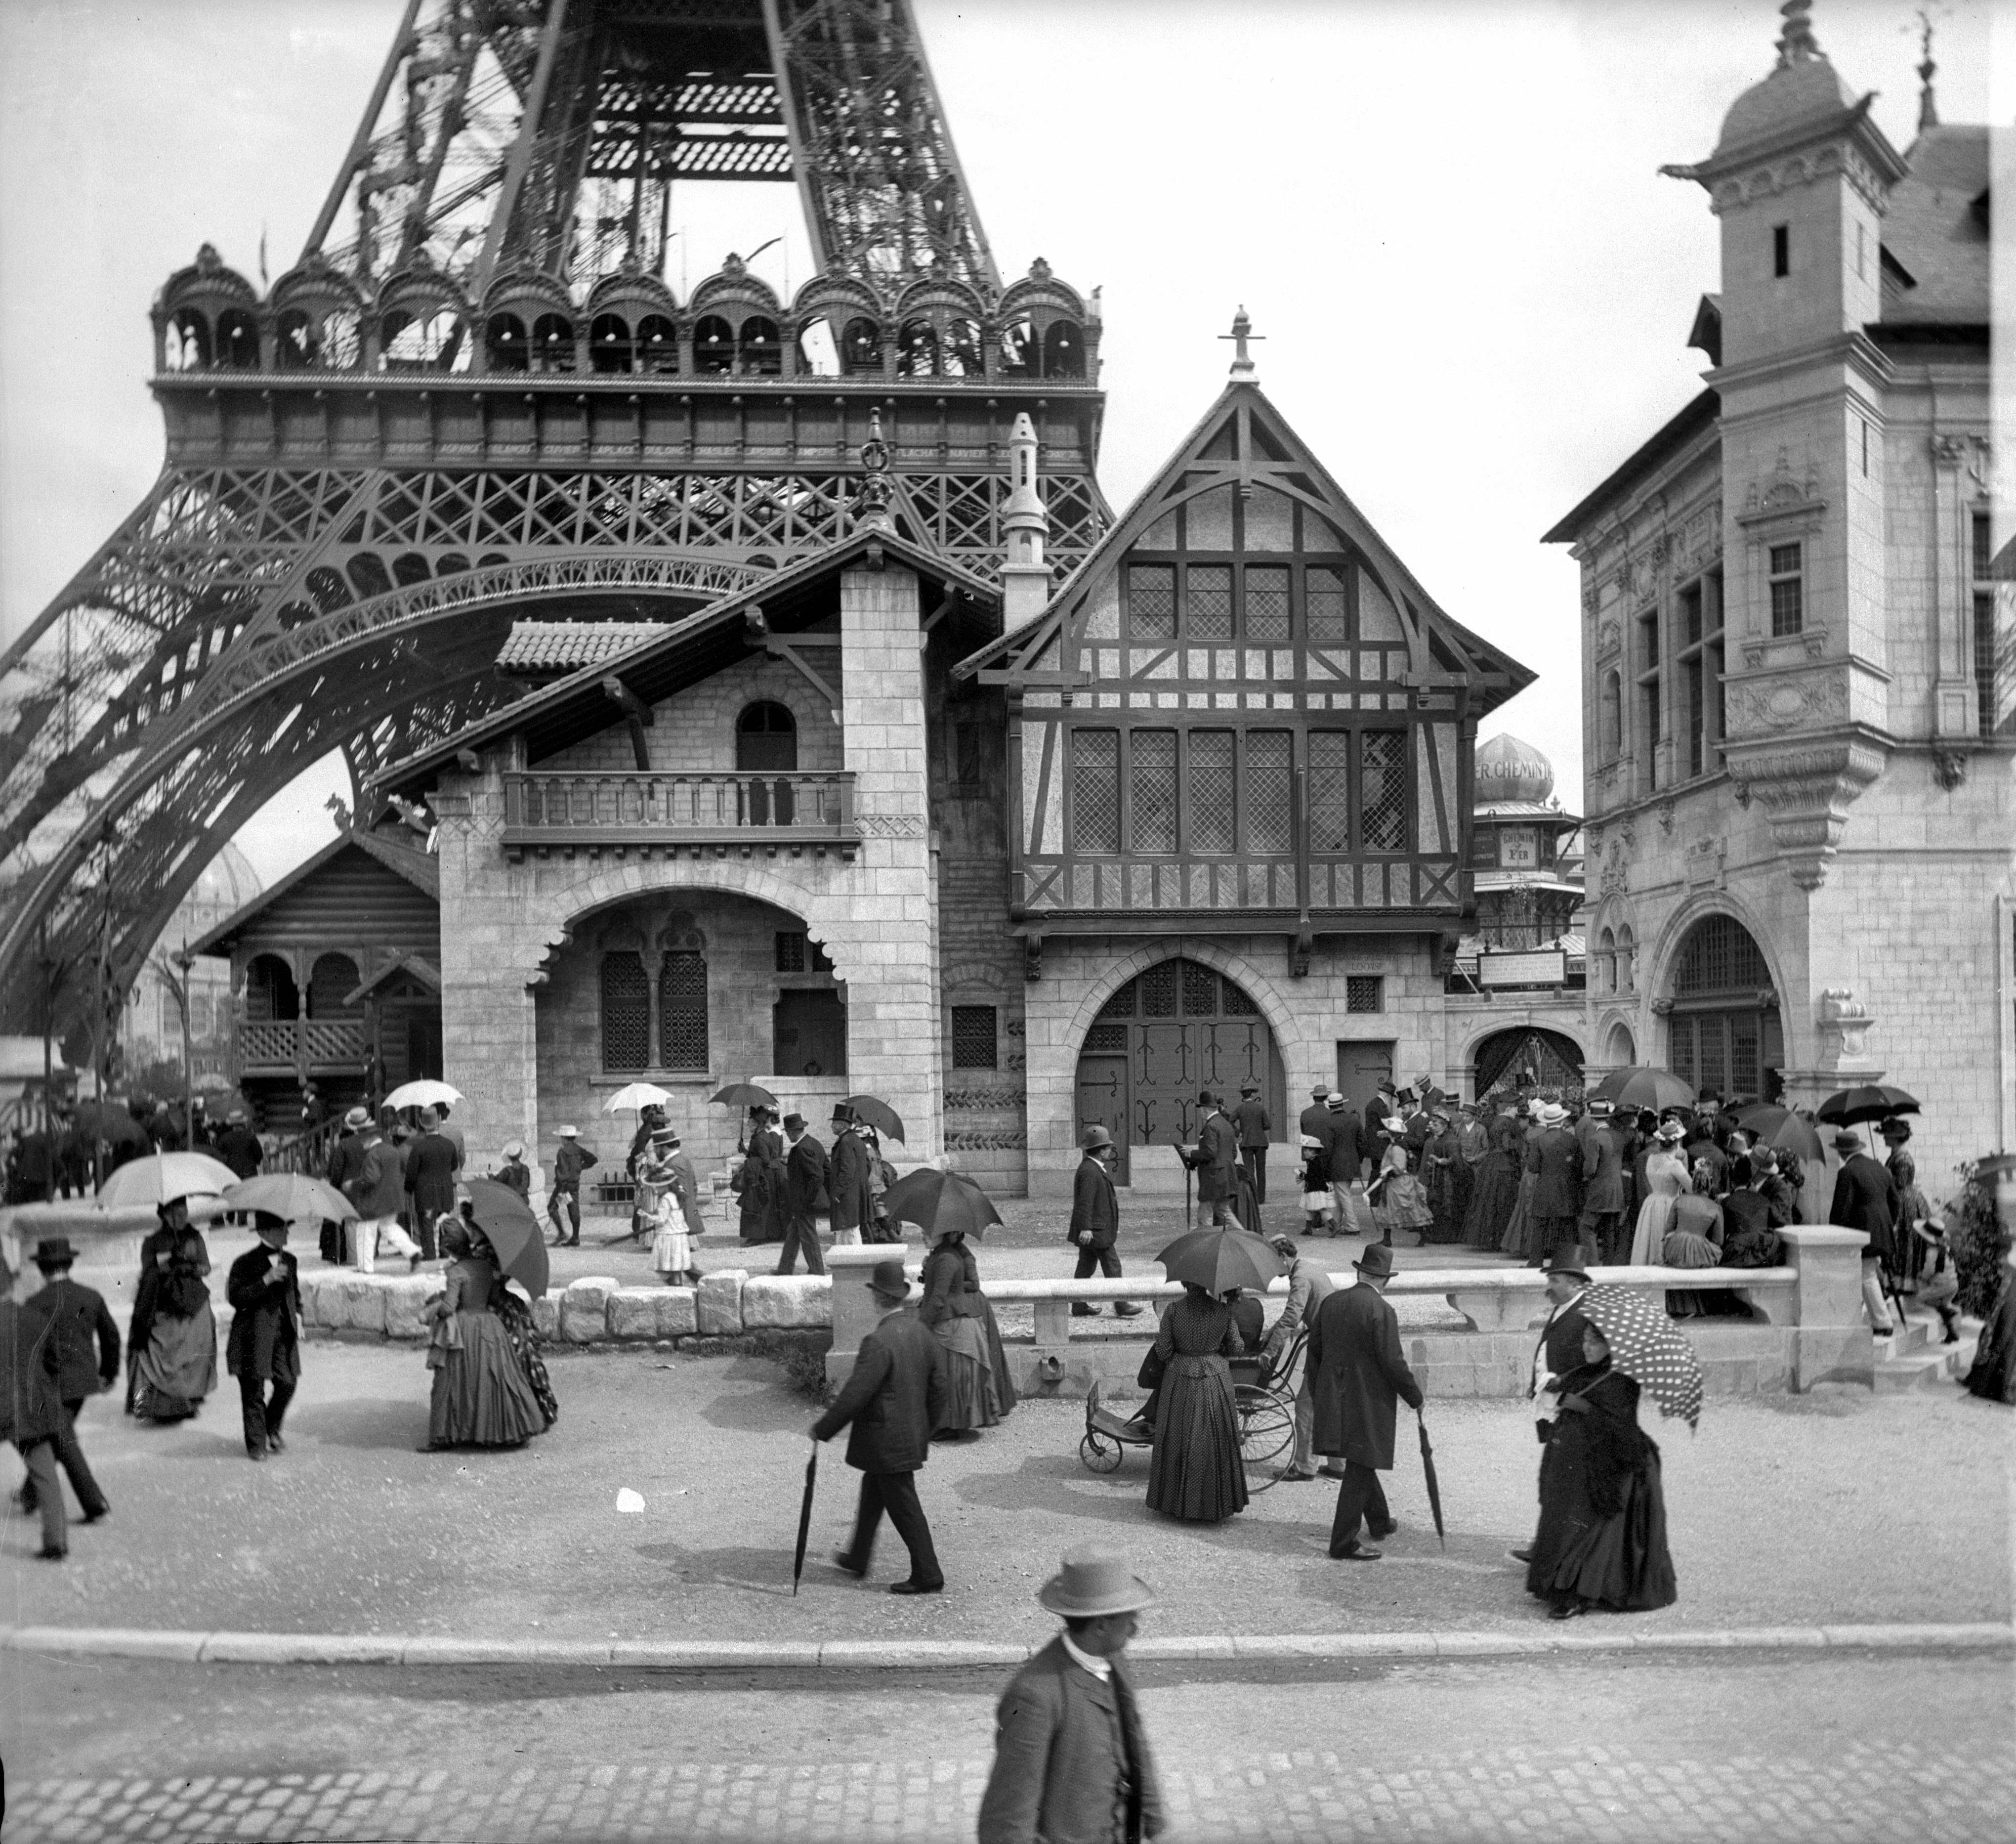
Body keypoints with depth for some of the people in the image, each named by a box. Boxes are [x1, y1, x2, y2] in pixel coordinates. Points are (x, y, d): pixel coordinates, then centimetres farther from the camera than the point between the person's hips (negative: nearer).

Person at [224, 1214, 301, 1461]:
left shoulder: (289, 1260, 12)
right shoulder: (246, 1263, -8)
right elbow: (236, 1297, -17)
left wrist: (298, 1315, 10)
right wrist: (266, 1280, -24)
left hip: (284, 1332, 5)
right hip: (255, 1335, -5)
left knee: (287, 1384, 0)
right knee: (254, 1390, 1)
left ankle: (272, 1429, 25)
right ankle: (256, 1445, 11)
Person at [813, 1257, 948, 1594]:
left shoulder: (879, 1342, -25)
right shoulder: (923, 1334, 1)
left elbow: (854, 1395, -23)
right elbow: (938, 1387, 8)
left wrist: (823, 1430, -11)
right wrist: (927, 1429, 21)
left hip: (887, 1442, -9)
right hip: (913, 1435, 9)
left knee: (904, 1507, 2)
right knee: (872, 1493, 24)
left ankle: (928, 1577, 10)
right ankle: (858, 1558, 39)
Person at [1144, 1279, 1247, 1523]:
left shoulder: (1174, 1310, -12)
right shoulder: (1223, 1311, -9)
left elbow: (1163, 1351, -9)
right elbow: (1236, 1348, -2)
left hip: (1181, 1378, 0)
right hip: (1215, 1380, 1)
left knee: (1178, 1442, 12)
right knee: (1215, 1442, 12)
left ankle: (1176, 1502, 18)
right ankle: (1217, 1504, 19)